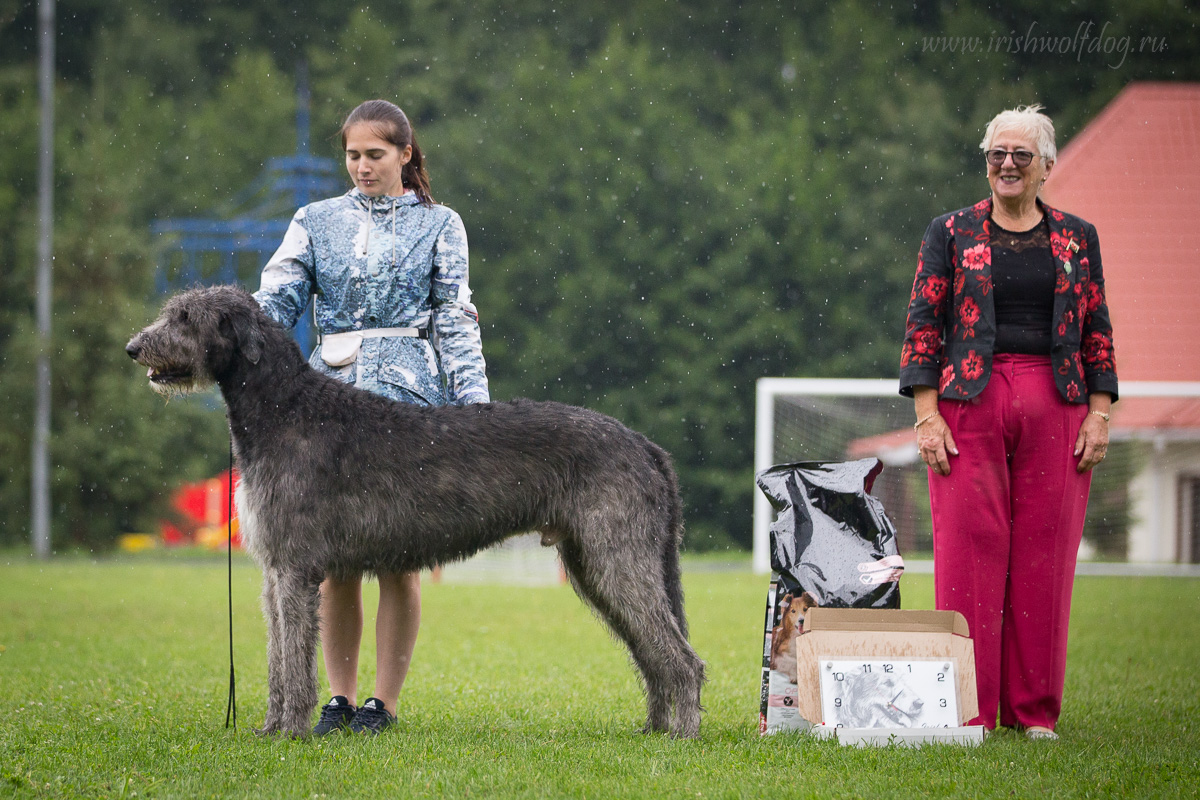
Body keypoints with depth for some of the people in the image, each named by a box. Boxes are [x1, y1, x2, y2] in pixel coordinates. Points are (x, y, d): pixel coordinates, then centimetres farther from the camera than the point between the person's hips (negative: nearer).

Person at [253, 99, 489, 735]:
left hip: (410, 401, -2)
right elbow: (275, 300, 3)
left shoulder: (439, 225, 8)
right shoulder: (316, 222, 12)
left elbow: (456, 322, 5)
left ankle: (384, 702, 5)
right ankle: (339, 699, 9)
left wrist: (474, 404, -5)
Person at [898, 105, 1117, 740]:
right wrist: (926, 414, -7)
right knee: (969, 551, -5)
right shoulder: (951, 234, 6)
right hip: (970, 402, -2)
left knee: (1044, 552, 0)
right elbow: (922, 325, 3)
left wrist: (1099, 415, 2)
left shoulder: (1077, 239, 12)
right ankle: (970, 710, 0)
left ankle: (1035, 711, 7)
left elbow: (1098, 332, 12)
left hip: (1056, 403, 2)